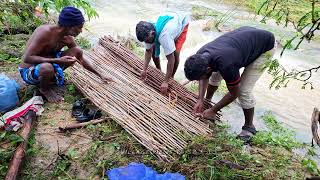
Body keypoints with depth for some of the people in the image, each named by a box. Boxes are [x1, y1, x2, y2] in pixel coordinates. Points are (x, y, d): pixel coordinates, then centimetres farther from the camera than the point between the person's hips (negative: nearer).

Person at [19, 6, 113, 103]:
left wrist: (100, 75, 6)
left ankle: (51, 78, 6)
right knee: (47, 67, -41)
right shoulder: (45, 32, -28)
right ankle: (44, 89, -5)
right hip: (28, 71, -6)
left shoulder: (68, 38, -7)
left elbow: (81, 60, 5)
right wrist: (58, 60, -39)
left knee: (77, 51, -4)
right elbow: (26, 58, -32)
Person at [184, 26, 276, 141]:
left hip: (265, 46, -7)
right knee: (216, 75, 5)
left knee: (244, 90, -14)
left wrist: (213, 110, -12)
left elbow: (234, 93, -22)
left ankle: (249, 127, 8)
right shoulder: (200, 56, -20)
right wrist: (200, 100, -6)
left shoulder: (226, 65, -40)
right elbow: (205, 77, 2)